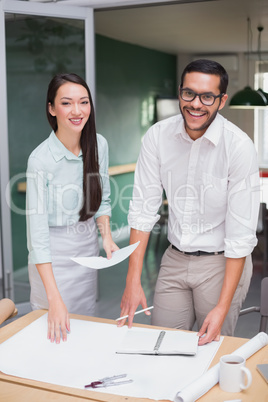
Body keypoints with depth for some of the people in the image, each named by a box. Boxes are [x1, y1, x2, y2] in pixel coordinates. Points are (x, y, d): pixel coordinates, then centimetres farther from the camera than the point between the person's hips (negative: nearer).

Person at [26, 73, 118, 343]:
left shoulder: (99, 145, -6)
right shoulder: (41, 159, -23)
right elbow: (37, 231, -25)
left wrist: (107, 235, -8)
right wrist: (54, 298, -29)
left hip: (88, 250, 5)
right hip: (53, 255, -5)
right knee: (58, 334, 7)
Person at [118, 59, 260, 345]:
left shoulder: (239, 146, -19)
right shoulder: (158, 136, -8)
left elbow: (241, 233, -18)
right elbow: (143, 207, -7)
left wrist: (222, 308, -20)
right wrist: (133, 281, -12)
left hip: (222, 263, -3)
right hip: (174, 259, 3)